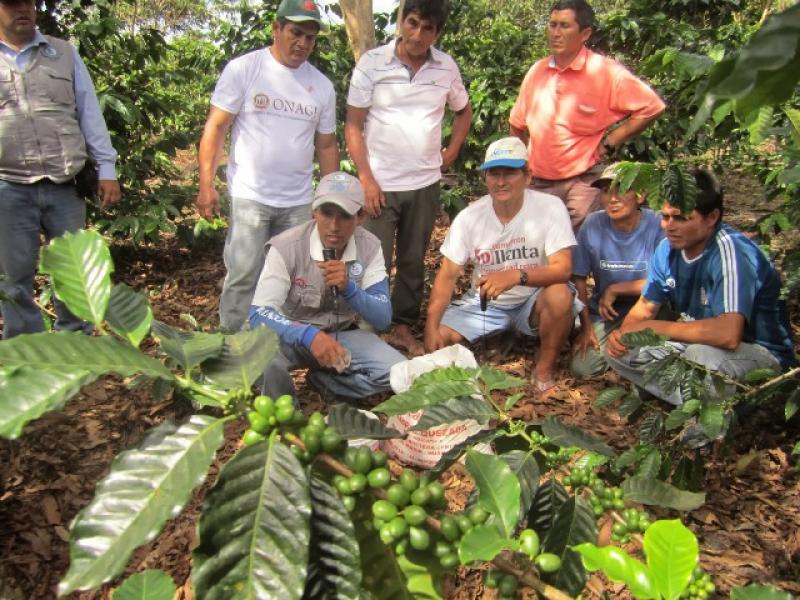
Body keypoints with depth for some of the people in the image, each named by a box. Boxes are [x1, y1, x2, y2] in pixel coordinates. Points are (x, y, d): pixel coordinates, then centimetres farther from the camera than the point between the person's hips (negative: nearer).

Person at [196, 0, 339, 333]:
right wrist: (206, 184, -11)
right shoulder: (243, 69, -3)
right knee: (244, 276, -1)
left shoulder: (322, 85, 9)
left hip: (299, 202, 4)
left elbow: (326, 145, 14)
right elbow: (216, 127, -4)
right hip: (249, 197, -4)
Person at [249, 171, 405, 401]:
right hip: (294, 334, -3)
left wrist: (349, 288, -35)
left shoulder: (369, 247, -13)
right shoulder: (286, 247, -23)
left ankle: (324, 380, 2)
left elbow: (383, 319, -15)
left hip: (344, 335, 3)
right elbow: (259, 315, -29)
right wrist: (309, 335, -47)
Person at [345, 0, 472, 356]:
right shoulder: (372, 63, -6)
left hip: (425, 183, 3)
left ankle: (404, 328, 25)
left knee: (413, 261, 12)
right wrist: (366, 179, -12)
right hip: (381, 184, -3)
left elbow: (463, 110, 21)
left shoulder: (446, 67, 3)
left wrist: (452, 151, 9)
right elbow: (353, 125, -5)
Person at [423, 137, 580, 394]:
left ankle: (545, 370, -10)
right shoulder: (469, 217, -11)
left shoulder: (550, 207, -17)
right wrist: (431, 327, -20)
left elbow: (563, 269, -24)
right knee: (438, 338, -19)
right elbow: (447, 276, -9)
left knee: (560, 295, -34)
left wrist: (515, 276, -43)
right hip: (484, 303, 2)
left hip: (533, 301, -1)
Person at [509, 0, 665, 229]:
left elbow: (652, 107, -8)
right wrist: (525, 159, 12)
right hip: (537, 182, 5)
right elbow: (517, 123, 19)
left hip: (582, 182, -5)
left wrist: (610, 142, -9)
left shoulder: (605, 71, -9)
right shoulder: (537, 71, 7)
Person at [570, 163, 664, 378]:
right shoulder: (592, 225, -12)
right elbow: (578, 279, -4)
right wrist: (586, 326, -5)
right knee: (581, 368, -14)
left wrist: (614, 289, -17)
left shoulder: (658, 226, -19)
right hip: (604, 312, 2)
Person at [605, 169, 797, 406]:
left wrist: (654, 326, -27)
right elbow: (646, 306, 8)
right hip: (694, 345, 7)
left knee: (702, 355, -39)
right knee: (618, 348, -5)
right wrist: (621, 333, -16)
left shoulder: (731, 252, -27)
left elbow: (727, 334, -39)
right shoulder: (668, 248, -4)